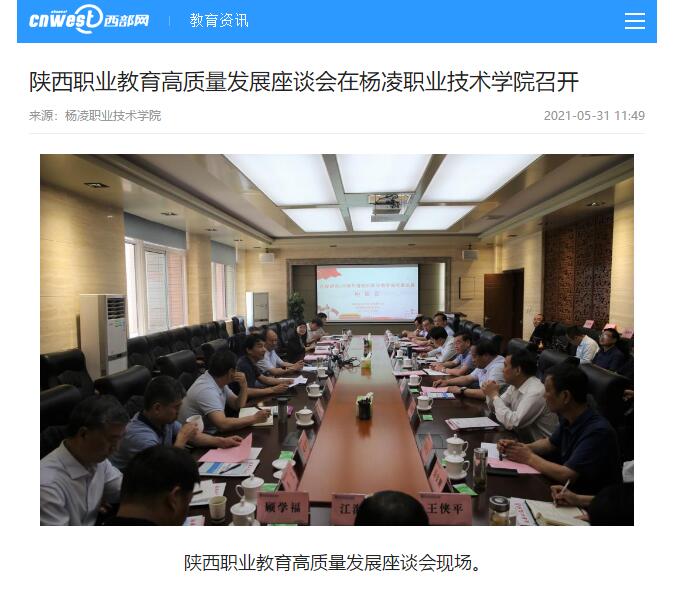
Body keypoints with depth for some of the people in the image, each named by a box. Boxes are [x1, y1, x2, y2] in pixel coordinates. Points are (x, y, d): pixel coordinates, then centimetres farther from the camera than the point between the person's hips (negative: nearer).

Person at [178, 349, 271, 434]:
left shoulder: (219, 381, 1)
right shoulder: (207, 390, -25)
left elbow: (238, 405, 7)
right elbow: (223, 424, -33)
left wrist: (244, 385, -10)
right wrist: (255, 418, -25)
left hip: (211, 432, 8)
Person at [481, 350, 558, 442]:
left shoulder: (536, 392, -24)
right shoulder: (515, 384, 0)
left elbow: (512, 423, -27)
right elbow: (495, 408, 11)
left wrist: (494, 394, -20)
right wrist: (490, 394, -9)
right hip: (522, 439, 7)